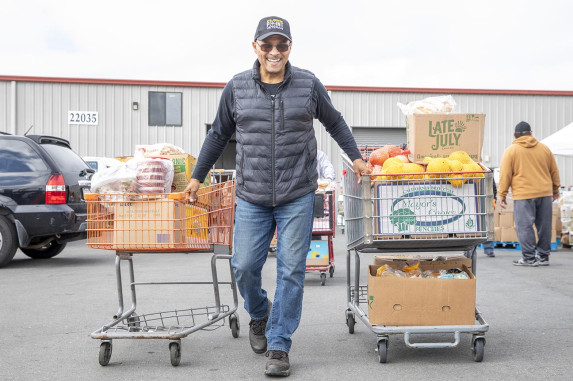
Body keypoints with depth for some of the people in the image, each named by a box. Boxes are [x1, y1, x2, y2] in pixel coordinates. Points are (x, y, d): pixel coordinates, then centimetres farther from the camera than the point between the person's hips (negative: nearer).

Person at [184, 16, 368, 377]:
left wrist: (356, 157, 16)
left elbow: (334, 121, 17)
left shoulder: (309, 84, 1)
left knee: (291, 271, -1)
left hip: (297, 197, -1)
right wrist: (197, 176, 18)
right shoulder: (237, 87, 4)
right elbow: (218, 134, 15)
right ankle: (260, 314, 34)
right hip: (251, 198, 1)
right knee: (244, 267, 2)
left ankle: (279, 346, 10)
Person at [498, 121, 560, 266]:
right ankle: (543, 256, 15)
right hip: (545, 193, 5)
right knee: (544, 225, 10)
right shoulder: (544, 148, 12)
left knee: (524, 226, -1)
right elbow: (554, 171, 19)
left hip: (523, 195, -5)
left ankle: (529, 258, -2)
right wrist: (555, 189, 30)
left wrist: (502, 195, 2)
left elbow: (505, 175, -4)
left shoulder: (511, 150, 0)